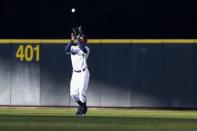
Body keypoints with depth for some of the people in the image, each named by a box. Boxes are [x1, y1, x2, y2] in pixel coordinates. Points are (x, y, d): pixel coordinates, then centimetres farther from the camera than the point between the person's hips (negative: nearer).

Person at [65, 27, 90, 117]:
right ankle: (80, 105, 28)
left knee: (82, 91, -13)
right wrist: (72, 40, -27)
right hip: (75, 73, 4)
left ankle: (84, 107, 11)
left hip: (83, 73, -4)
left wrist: (78, 39, -29)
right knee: (73, 93, 0)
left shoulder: (86, 49, -6)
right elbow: (67, 49, -17)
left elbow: (83, 49, -31)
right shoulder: (73, 47, 6)